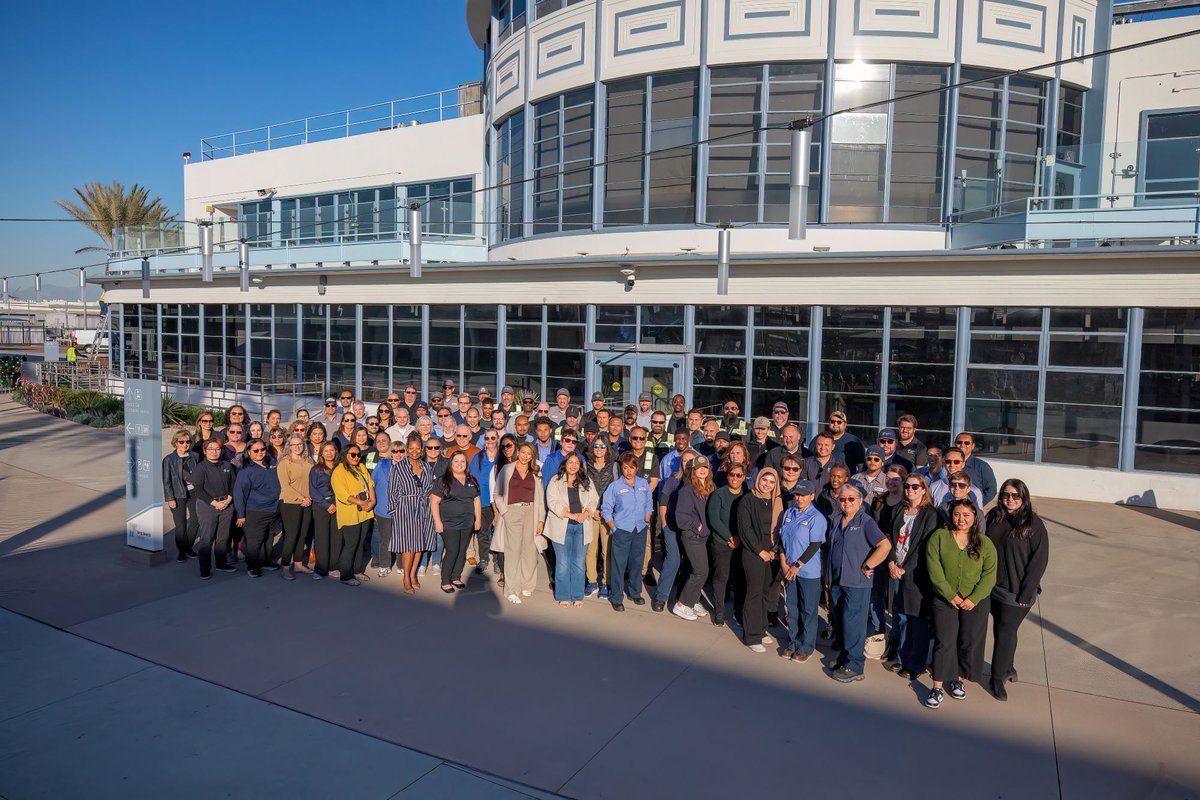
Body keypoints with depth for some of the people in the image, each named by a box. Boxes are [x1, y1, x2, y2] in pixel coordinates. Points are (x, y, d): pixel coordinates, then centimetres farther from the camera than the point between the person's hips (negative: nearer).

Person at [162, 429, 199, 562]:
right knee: (181, 525, -2)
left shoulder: (194, 456, 5)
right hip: (178, 495, -3)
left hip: (193, 493, 4)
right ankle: (181, 551, 14)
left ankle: (188, 547, 26)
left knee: (195, 521, 7)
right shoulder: (169, 459, -5)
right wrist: (170, 498, -8)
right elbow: (166, 481, -3)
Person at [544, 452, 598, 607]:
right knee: (563, 563, 3)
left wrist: (586, 513, -13)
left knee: (579, 563, 6)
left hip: (582, 526, 2)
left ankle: (577, 596, 16)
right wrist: (570, 515, -17)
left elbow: (594, 500, 7)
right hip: (562, 526, -2)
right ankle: (563, 596, 14)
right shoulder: (556, 481, 2)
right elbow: (552, 502, -8)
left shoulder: (587, 482, 11)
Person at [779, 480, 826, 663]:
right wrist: (783, 563, -3)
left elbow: (815, 546, -13)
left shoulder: (816, 518, -12)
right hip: (789, 569, 5)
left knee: (808, 610, 6)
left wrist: (797, 566, -12)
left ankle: (807, 647, 18)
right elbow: (781, 538, 7)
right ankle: (793, 642, 28)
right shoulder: (788, 514, 4)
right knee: (792, 607, 14)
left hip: (808, 571, -5)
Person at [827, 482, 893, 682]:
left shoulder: (866, 522, -9)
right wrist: (828, 575, 15)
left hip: (857, 582, -7)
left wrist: (866, 567, -15)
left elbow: (885, 546, -20)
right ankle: (844, 657, 26)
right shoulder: (837, 522, 12)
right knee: (840, 621, 13)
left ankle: (854, 666, 5)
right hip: (837, 581, 7)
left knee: (852, 622, -5)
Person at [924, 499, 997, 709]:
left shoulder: (984, 543, -2)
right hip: (945, 599, -1)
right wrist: (950, 595, -13)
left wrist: (974, 599, -12)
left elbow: (989, 575, -3)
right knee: (944, 642, -2)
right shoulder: (939, 537, -5)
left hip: (975, 602, 1)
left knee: (970, 642, 9)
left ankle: (959, 680, 29)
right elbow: (935, 570, -8)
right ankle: (938, 687, 6)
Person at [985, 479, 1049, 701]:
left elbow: (1039, 560, -10)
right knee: (1000, 628, 14)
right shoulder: (994, 518, 2)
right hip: (993, 587, 4)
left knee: (1006, 631, 1)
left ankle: (998, 676, 15)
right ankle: (1006, 668, 32)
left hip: (1017, 591, -4)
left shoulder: (1033, 524, -11)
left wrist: (1026, 593, -13)